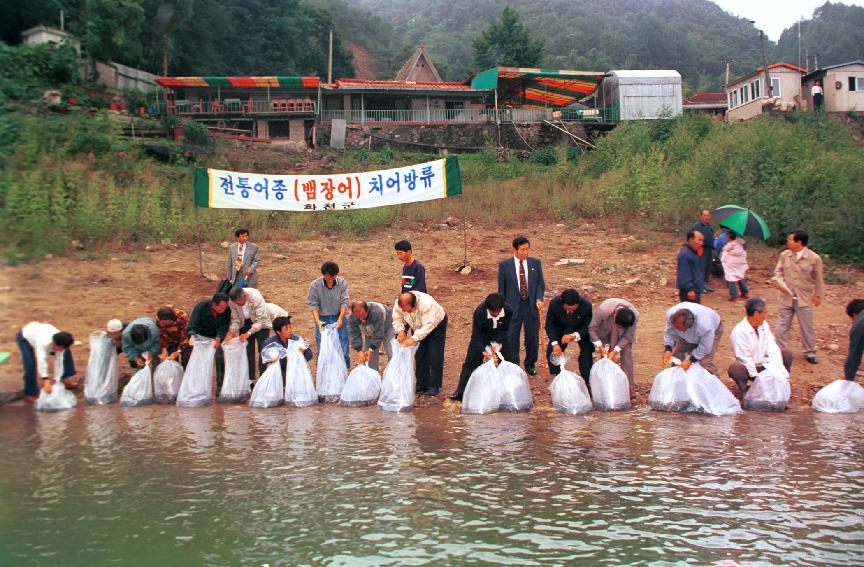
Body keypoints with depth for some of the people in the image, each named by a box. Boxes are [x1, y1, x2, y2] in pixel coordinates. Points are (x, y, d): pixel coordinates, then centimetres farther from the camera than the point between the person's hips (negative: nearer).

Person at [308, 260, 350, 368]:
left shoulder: (342, 283, -7)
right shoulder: (315, 285, -10)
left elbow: (344, 302, -7)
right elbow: (313, 305, -8)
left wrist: (340, 318, -21)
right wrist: (317, 321, -21)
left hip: (339, 318, 1)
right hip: (322, 320, -1)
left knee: (343, 350, 4)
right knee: (322, 351, 2)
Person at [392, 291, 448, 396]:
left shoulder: (426, 304, -43)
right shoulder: (398, 304, -27)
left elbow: (428, 326, -44)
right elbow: (397, 319, -12)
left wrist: (413, 339, -48)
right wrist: (401, 331, -31)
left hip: (436, 324, -5)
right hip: (418, 327, 5)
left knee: (434, 356, -8)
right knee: (419, 356, 7)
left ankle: (434, 387, -3)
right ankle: (421, 385, 16)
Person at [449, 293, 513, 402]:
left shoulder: (508, 311, -29)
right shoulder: (479, 312, -34)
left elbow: (504, 329, -15)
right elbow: (476, 334, -28)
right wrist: (483, 351, -36)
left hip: (500, 336, 2)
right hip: (481, 336, -2)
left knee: (509, 359, 2)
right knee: (471, 362, -7)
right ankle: (460, 392, -4)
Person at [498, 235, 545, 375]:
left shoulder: (535, 263, 3)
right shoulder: (505, 265, -3)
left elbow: (540, 283, 7)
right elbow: (501, 288, 2)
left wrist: (539, 298, -10)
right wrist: (502, 307, 2)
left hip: (531, 305, 2)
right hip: (512, 306, -2)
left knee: (533, 336, 10)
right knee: (512, 338, 3)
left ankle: (530, 364, 31)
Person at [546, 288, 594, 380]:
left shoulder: (586, 305, -33)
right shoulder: (554, 303, -30)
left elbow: (587, 327, -23)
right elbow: (550, 325, -18)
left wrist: (574, 336, -42)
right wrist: (555, 343, -33)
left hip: (581, 331, -1)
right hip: (561, 329, 1)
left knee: (587, 352, -15)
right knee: (551, 352, -9)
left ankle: (587, 381, 3)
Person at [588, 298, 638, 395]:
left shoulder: (635, 315, -35)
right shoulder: (602, 310, -41)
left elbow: (628, 335, -20)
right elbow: (592, 329, -24)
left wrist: (615, 351, -25)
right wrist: (600, 346, -29)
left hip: (623, 334, 1)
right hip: (605, 332, -1)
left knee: (626, 355, -8)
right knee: (605, 357, -5)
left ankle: (629, 386, 0)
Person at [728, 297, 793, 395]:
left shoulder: (764, 325, -1)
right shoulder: (739, 331, -22)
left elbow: (772, 347, -7)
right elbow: (744, 359, -23)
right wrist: (757, 378, -24)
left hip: (765, 364, 7)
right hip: (748, 368, -6)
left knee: (786, 354, -4)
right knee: (734, 368, -37)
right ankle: (746, 390, -10)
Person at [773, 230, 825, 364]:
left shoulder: (814, 258, -11)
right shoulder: (784, 255, -4)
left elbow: (818, 279, -1)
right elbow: (778, 271, 7)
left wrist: (818, 295, 5)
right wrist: (780, 282, -12)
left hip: (804, 299, -2)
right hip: (786, 297, 2)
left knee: (807, 326, 9)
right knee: (782, 325, 10)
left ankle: (809, 352, 25)